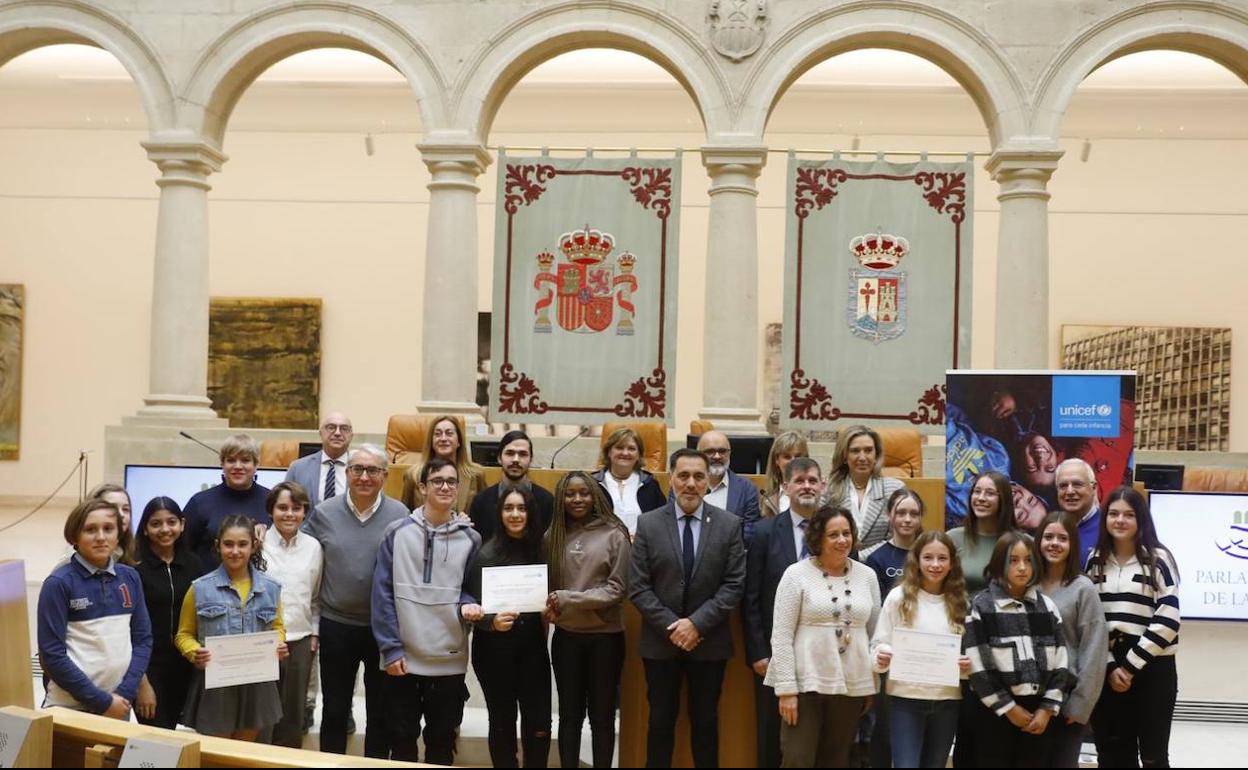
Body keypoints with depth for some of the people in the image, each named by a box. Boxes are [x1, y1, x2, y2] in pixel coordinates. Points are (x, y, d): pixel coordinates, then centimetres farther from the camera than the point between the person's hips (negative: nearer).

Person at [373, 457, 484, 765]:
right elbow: (383, 592, -4)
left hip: (450, 658, 1)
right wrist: (390, 648, -10)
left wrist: (469, 605, -14)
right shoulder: (398, 532, -3)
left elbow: (471, 589, 10)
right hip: (403, 656, -1)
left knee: (442, 739, 12)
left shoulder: (470, 538, 2)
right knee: (402, 737, 11)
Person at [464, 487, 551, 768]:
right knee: (503, 721, 9)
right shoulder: (486, 554, -9)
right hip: (495, 648, -3)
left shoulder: (541, 549, 3)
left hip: (532, 645, 3)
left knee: (539, 722, 0)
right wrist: (493, 621, -27)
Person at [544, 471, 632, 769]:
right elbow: (546, 583, 7)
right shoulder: (553, 536, 3)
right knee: (570, 714, 12)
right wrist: (550, 607, -15)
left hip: (605, 637, -2)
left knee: (602, 715, 10)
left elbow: (616, 589, -10)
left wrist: (567, 599, -17)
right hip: (566, 637, 2)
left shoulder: (614, 534, -6)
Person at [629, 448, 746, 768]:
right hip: (660, 641, 0)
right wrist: (671, 626, -14)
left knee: (706, 721, 11)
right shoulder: (648, 524, -3)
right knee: (661, 720, 10)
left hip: (709, 641, 0)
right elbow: (638, 587, -5)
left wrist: (697, 623, -15)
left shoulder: (729, 525, -2)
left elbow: (734, 585, -6)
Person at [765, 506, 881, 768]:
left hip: (852, 686, 4)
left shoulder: (867, 575, 6)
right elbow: (781, 637, -8)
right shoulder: (797, 574, -6)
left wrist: (874, 685, 11)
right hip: (806, 683, -3)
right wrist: (786, 688, -13)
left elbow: (875, 635, 12)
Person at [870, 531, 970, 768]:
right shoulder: (899, 596, -3)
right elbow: (879, 643, -2)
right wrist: (881, 658, -23)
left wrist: (969, 665, -9)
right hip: (905, 698, -3)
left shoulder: (960, 601, 6)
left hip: (947, 700, 3)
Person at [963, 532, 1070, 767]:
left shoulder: (1047, 607, 9)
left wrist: (1047, 709, -3)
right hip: (995, 711, -3)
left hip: (1039, 711, 3)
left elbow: (1060, 662, 6)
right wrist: (1008, 708, -10)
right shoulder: (981, 607, -3)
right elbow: (978, 666, -8)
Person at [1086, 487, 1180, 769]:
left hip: (1153, 669, -3)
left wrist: (1131, 665, -11)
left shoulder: (1158, 558, -3)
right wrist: (1109, 666, -4)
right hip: (1107, 670, 3)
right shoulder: (1096, 561, 8)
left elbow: (1167, 620, -10)